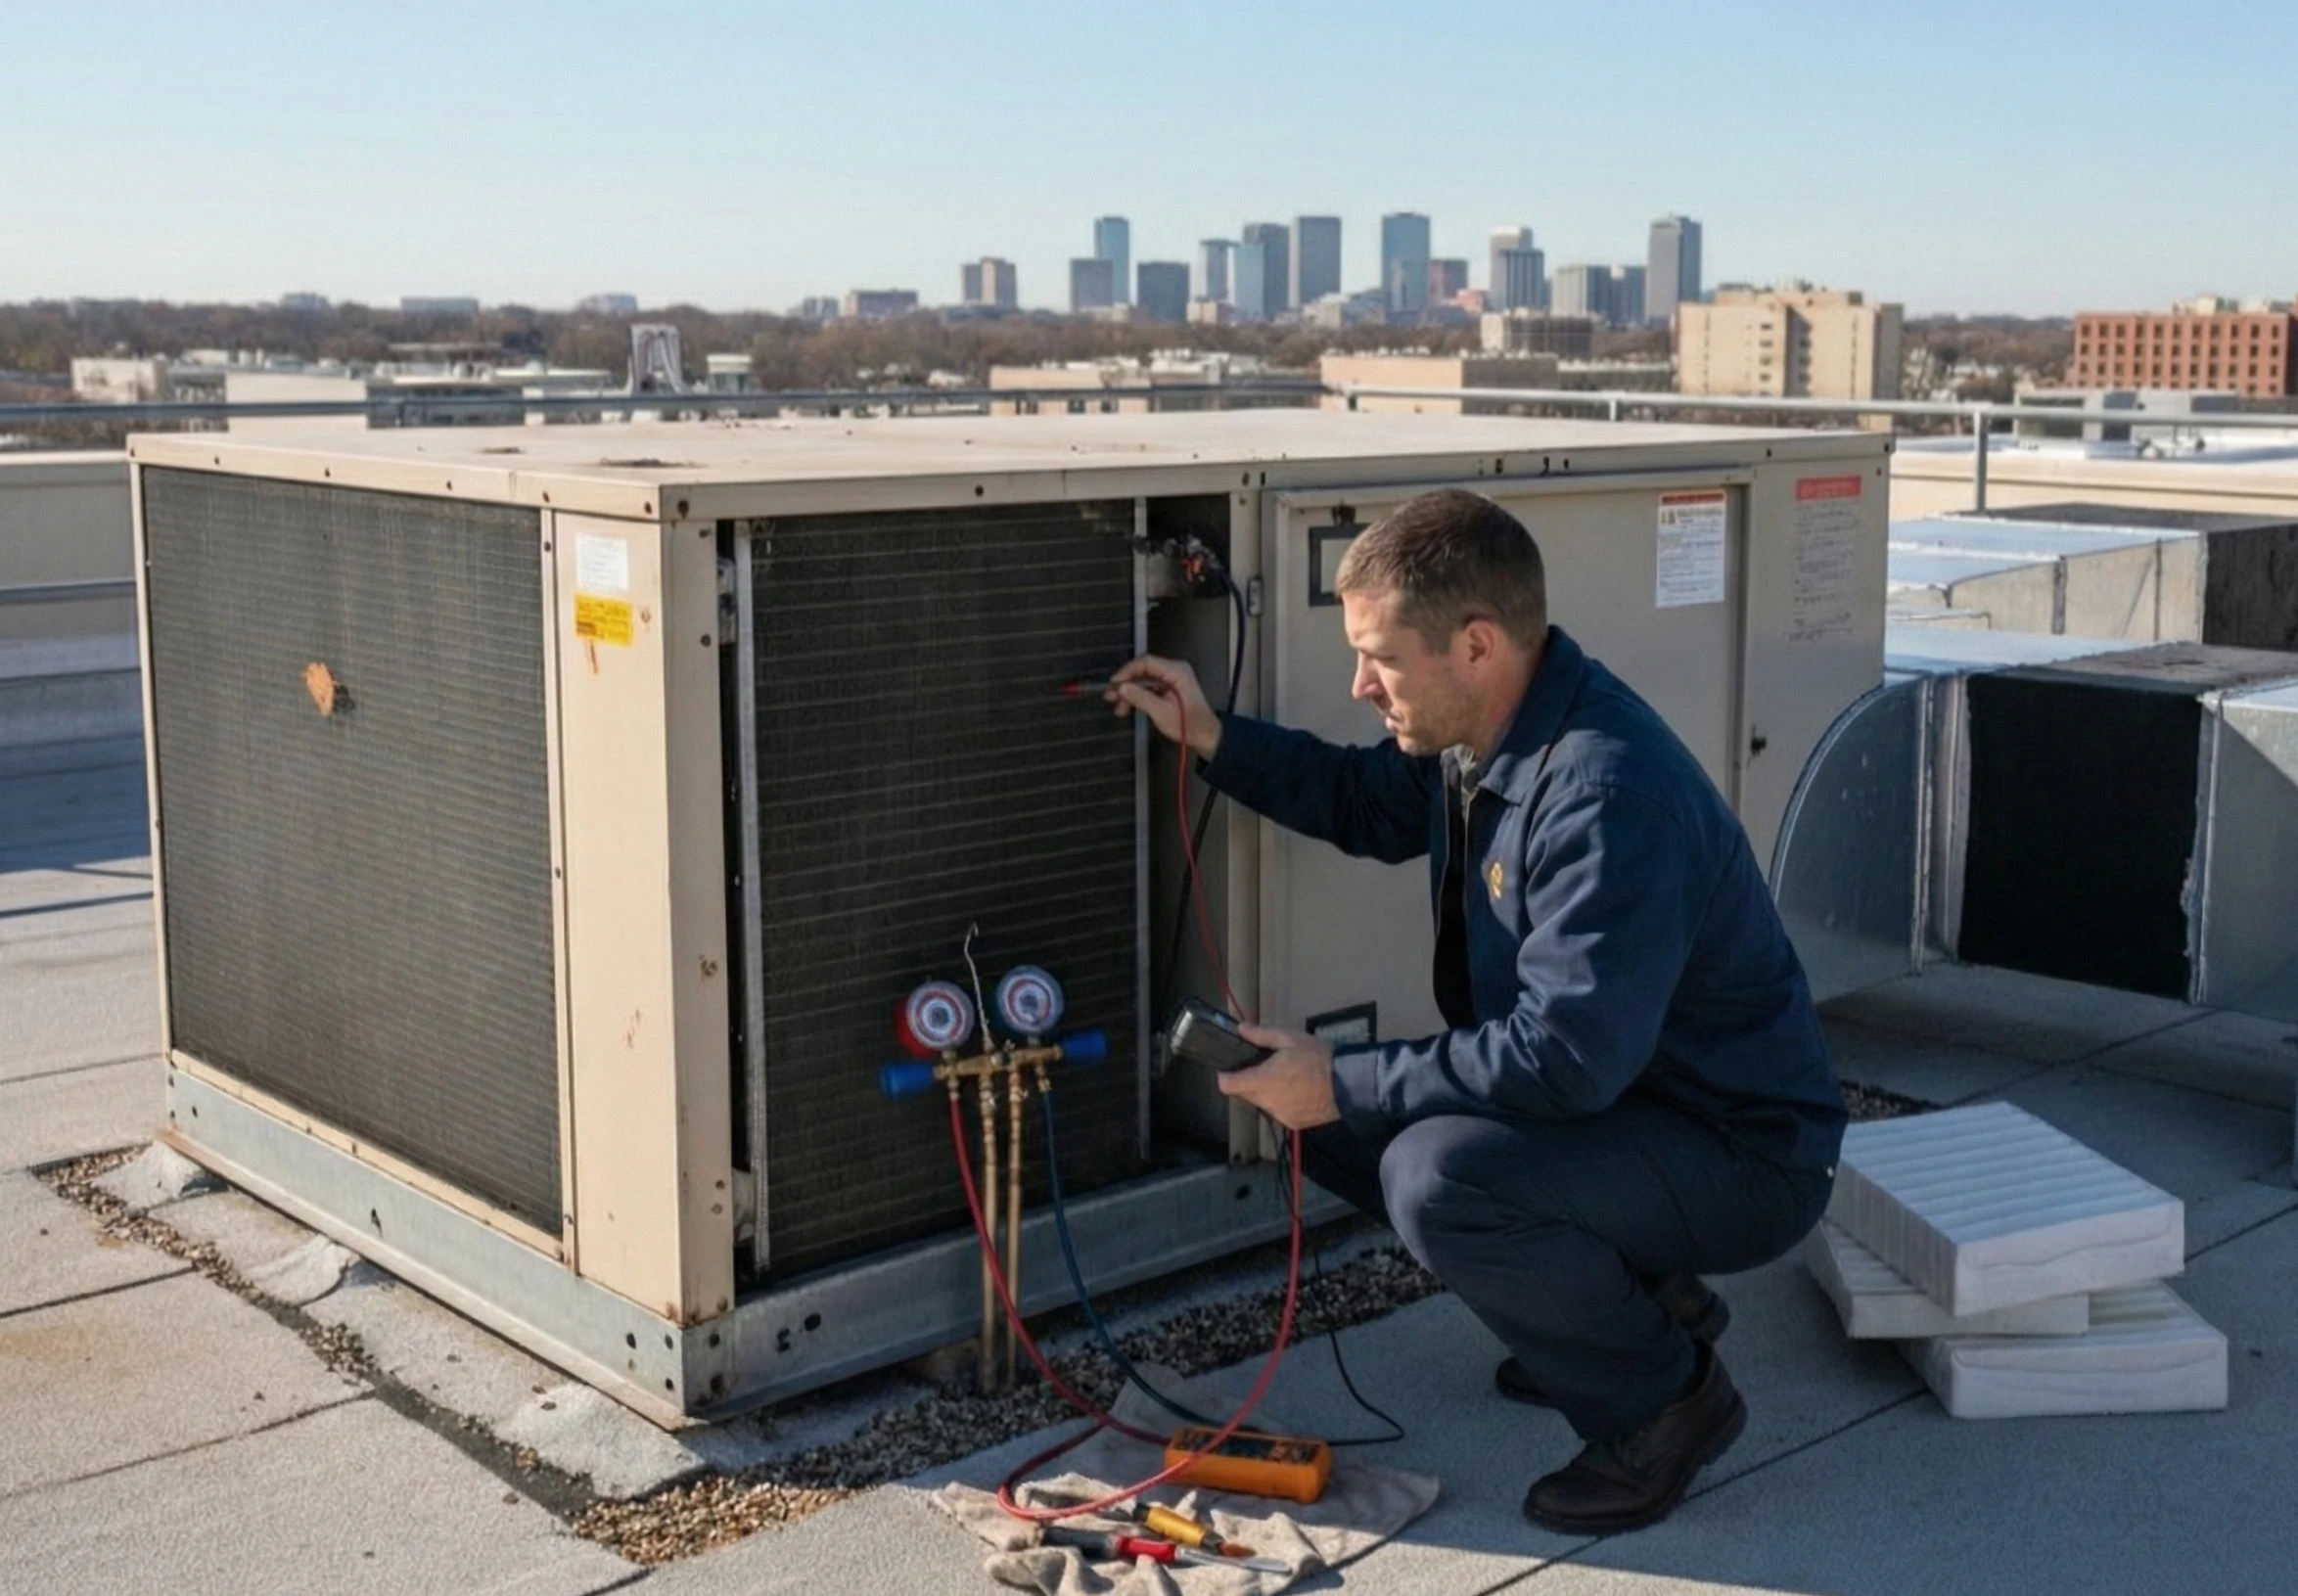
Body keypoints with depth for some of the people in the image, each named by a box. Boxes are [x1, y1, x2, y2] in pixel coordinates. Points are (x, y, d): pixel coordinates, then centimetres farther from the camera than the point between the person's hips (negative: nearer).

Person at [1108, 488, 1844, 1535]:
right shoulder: (1482, 728, -1)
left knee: (1437, 1175, -31)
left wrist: (1342, 1083, -24)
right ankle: (1631, 1296, 15)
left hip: (1738, 1154, -10)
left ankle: (1664, 1395, -5)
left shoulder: (1607, 791, -32)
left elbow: (1564, 1057, -33)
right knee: (1334, 1124, 7)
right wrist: (1209, 738, 9)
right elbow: (1369, 804, 20)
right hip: (1610, 1092, 10)